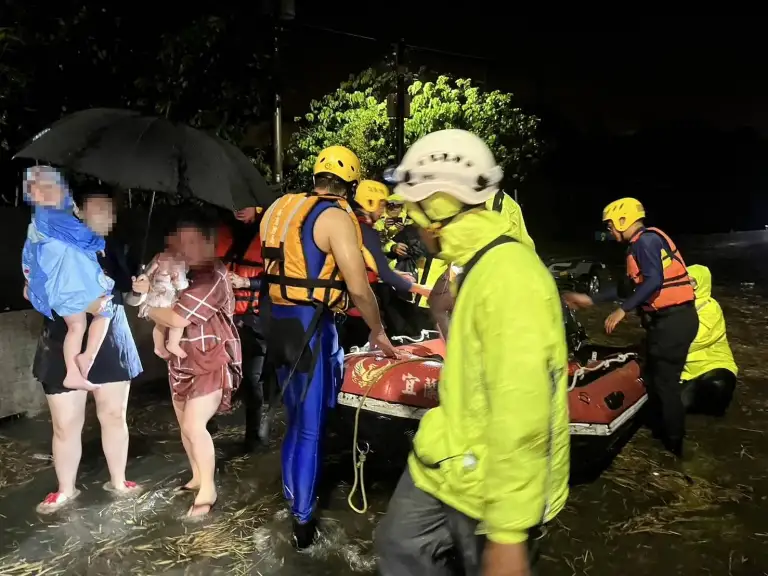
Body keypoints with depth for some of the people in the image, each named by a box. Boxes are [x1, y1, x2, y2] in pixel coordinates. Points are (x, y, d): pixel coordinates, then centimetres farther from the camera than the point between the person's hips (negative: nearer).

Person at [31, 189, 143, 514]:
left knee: (114, 416, 11)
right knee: (66, 425, 5)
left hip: (111, 344, 3)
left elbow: (129, 288, 15)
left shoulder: (114, 250, 6)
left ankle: (118, 482, 28)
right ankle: (65, 490, 25)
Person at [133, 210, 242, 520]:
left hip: (212, 361, -8)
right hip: (183, 361, 8)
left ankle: (208, 491, 5)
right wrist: (150, 289, -13)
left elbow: (177, 318, -25)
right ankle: (197, 478, 35)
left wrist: (147, 306, -8)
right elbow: (163, 306, 8)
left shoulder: (212, 276, -22)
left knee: (194, 426, -13)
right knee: (185, 424, 16)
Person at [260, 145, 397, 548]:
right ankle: (302, 521, 14)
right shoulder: (336, 217, -11)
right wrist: (378, 332, 1)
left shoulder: (280, 209, 11)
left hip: (277, 322, 8)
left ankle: (293, 499, 36)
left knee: (295, 420, 21)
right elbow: (359, 288, -13)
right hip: (309, 326, -7)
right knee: (310, 428, 4)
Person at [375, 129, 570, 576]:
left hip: (493, 484, -10)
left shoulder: (507, 275, -28)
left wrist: (508, 532, -27)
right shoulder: (478, 265, 6)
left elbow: (523, 412, -31)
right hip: (451, 462, 10)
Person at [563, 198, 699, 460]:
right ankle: (660, 435, 30)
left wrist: (623, 310, -23)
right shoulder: (640, 245, 18)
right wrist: (590, 300, 21)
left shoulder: (645, 240, -13)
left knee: (665, 383, -3)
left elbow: (654, 281, -26)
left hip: (673, 320, -10)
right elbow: (632, 287, 21)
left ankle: (675, 447, 9)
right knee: (653, 378, 18)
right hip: (667, 319, 10)